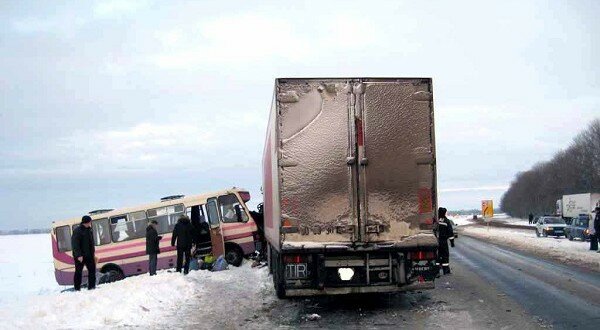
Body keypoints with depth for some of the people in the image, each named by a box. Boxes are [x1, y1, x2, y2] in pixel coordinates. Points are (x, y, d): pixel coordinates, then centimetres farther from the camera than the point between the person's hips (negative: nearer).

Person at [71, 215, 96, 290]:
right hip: (80, 256, -8)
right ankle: (77, 288, 5)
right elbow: (75, 244, -17)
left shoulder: (89, 230, 13)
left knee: (92, 270, 7)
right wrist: (78, 255, -22)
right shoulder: (77, 231, -13)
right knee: (78, 272, -1)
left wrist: (93, 253, 18)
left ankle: (91, 286, 15)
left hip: (89, 255, 8)